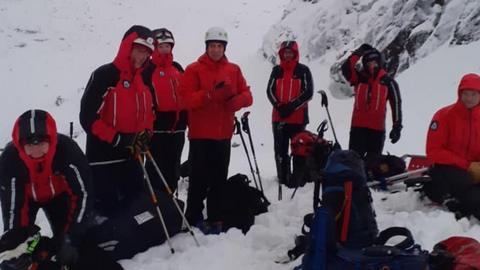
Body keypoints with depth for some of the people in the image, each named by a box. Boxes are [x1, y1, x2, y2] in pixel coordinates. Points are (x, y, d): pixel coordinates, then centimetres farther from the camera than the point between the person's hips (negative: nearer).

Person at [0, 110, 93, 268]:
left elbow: (83, 193, -33)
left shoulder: (67, 150, -41)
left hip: (58, 194, 0)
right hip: (25, 196, 0)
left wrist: (72, 238, -36)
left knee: (65, 240, -6)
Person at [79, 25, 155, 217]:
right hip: (104, 158, -7)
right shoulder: (104, 75, -13)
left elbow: (148, 112, 22)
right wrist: (118, 140, -19)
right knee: (107, 211, -1)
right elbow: (88, 117, -18)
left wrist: (145, 134, 3)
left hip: (131, 157, 8)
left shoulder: (145, 80, 11)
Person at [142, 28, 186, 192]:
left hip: (178, 126, 6)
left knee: (173, 168, 14)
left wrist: (186, 118, 16)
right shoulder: (148, 69, -5)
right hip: (157, 126, -6)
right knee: (157, 168, -3)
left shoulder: (177, 68, 14)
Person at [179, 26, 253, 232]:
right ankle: (194, 219, 7)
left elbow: (246, 95, 8)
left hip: (223, 134, 4)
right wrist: (209, 95, -25)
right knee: (199, 179, -4)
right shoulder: (194, 69, -1)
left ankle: (215, 219, 19)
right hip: (200, 134, -4)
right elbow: (186, 98, -12)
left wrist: (236, 101, -15)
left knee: (219, 179, 9)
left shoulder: (233, 70, 11)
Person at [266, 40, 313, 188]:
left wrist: (292, 106, -14)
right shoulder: (276, 70, 10)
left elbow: (308, 92, -5)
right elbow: (270, 90, 6)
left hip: (298, 118, -3)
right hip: (279, 117, 3)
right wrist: (278, 106, -10)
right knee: (280, 149, 6)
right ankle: (283, 177, 15)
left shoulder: (303, 70, 0)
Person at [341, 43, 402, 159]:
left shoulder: (388, 82, 4)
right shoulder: (359, 78, 9)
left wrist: (397, 126, -5)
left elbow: (396, 104, 2)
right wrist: (358, 53, -5)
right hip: (358, 126, 1)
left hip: (377, 128, -1)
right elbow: (346, 68, -9)